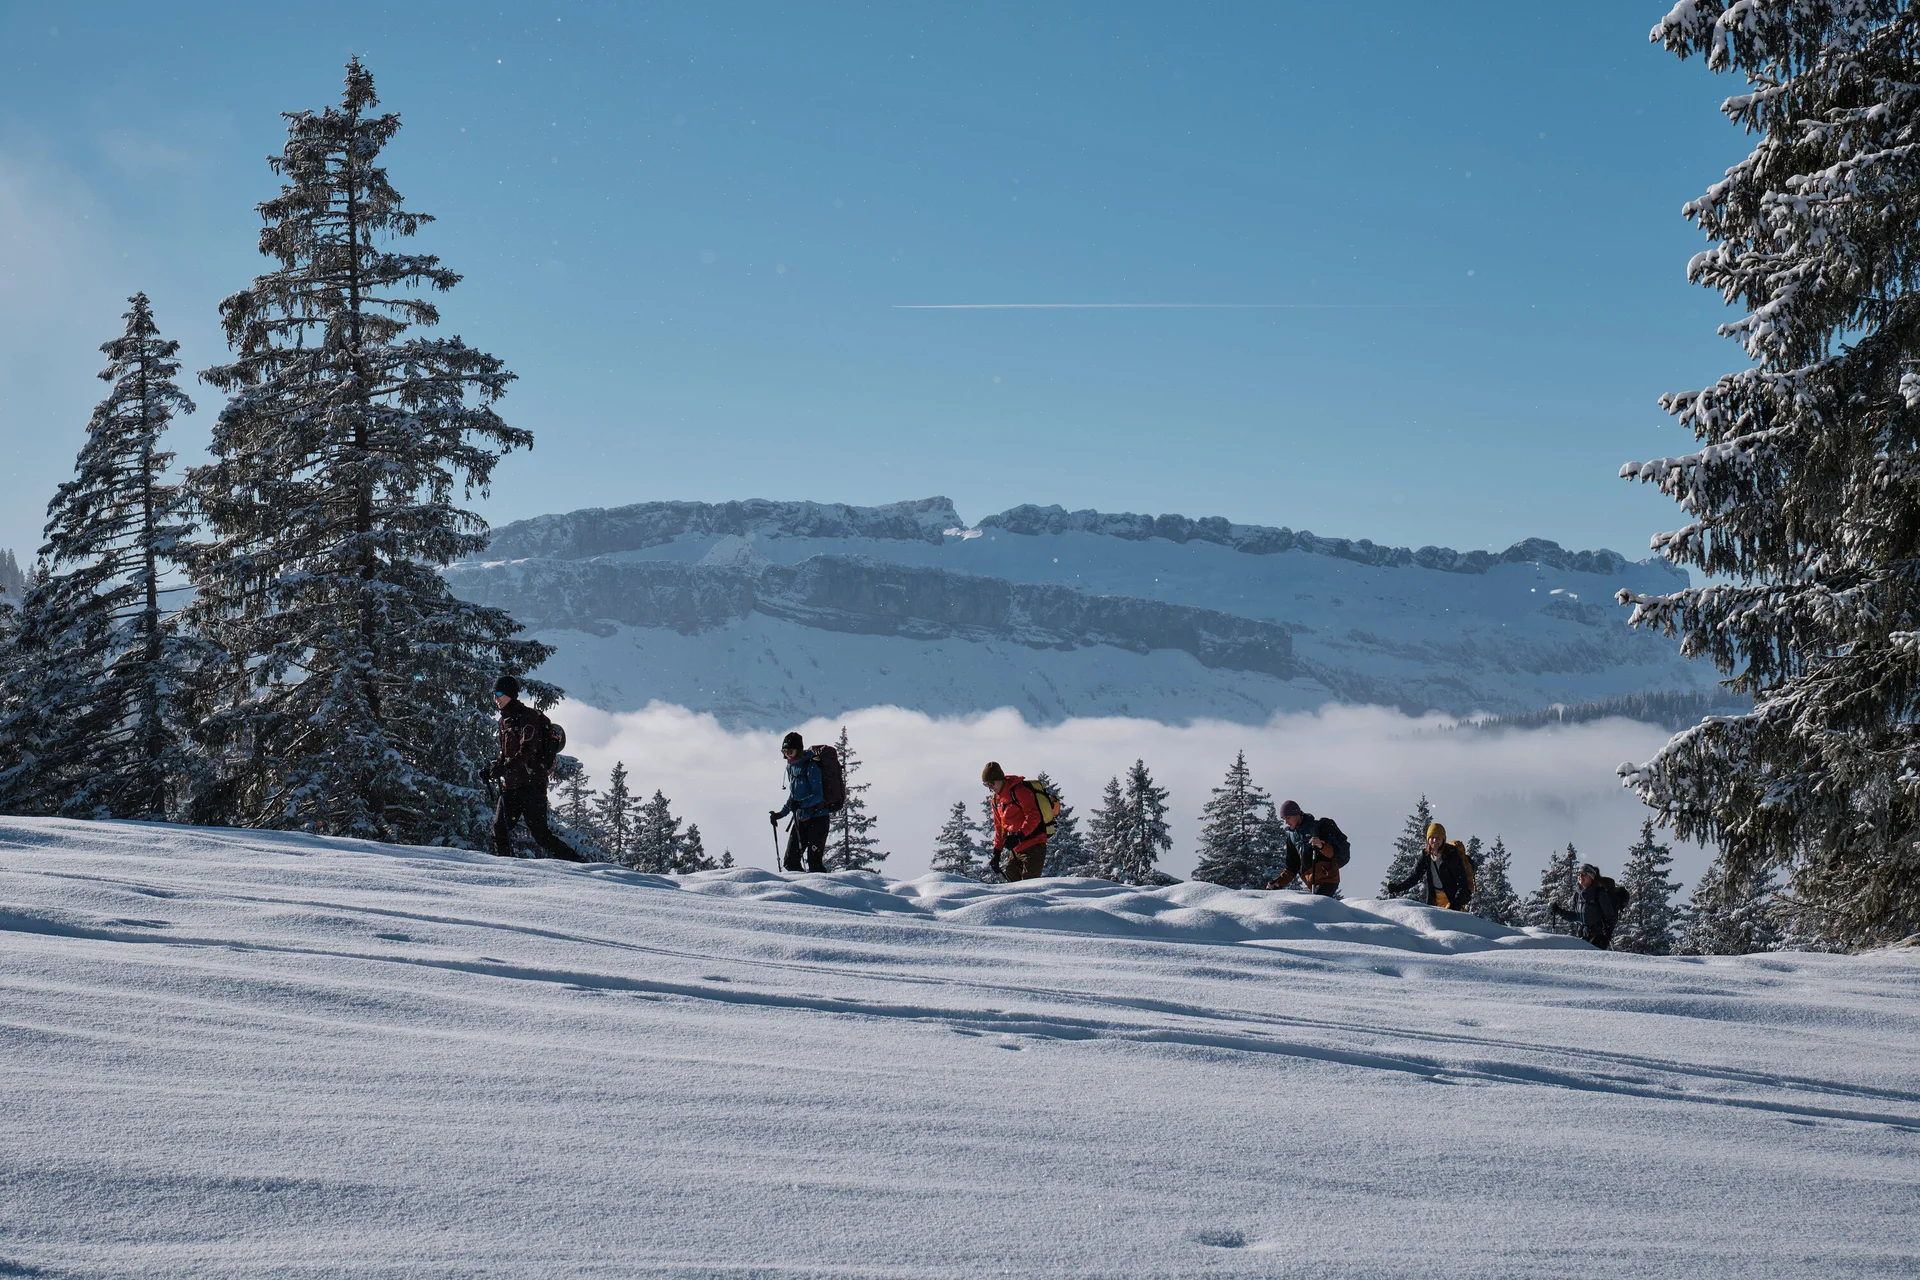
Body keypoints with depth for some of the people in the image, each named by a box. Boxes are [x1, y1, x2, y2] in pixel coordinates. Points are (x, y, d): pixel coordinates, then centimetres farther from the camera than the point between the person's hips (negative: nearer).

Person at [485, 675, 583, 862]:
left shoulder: (527, 716, -9)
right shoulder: (504, 720, 18)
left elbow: (527, 750, -19)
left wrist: (505, 768, -28)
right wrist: (495, 765, 6)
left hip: (531, 782, -8)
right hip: (510, 784, 8)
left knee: (539, 832, -11)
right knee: (500, 828, 0)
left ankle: (576, 862, -5)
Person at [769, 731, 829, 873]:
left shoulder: (811, 767, -14)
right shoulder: (791, 767, 10)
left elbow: (818, 795, -20)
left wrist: (800, 804, -30)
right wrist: (780, 813, 15)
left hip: (817, 818, -8)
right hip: (801, 819, 8)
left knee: (814, 864, -12)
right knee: (790, 862, 3)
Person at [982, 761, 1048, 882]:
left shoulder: (1019, 791, -14)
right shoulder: (997, 799, 13)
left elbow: (1034, 817, -22)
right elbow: (999, 827, 20)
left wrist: (1019, 836, -32)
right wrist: (996, 852, 15)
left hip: (1033, 845, -9)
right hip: (1015, 849, 9)